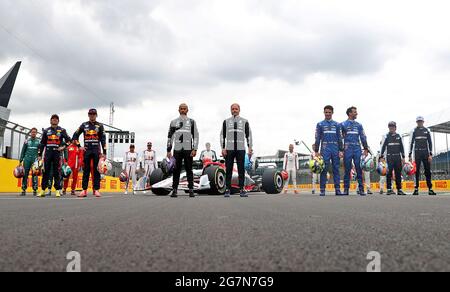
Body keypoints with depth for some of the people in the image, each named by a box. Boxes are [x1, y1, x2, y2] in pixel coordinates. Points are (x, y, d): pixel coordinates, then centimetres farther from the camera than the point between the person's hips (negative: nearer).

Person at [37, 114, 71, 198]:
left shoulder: (62, 130, 9)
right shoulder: (46, 131, 15)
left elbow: (68, 140, 6)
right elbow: (42, 143, 15)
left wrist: (63, 147, -9)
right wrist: (39, 154, 10)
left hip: (57, 153, -2)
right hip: (48, 153, 2)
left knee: (57, 172, -3)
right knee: (46, 172, 1)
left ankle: (58, 190, -1)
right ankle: (43, 190, 3)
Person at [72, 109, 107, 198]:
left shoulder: (100, 126, 7)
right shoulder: (84, 125, 11)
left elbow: (103, 139, 3)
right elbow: (75, 135, 15)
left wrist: (104, 152, -4)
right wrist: (79, 146, 5)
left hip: (97, 151, -1)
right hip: (87, 150, 1)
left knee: (97, 170, -2)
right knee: (86, 170, 2)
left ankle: (96, 190, 0)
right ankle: (84, 190, 3)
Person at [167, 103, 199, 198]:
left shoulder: (192, 122, 8)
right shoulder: (173, 122, 11)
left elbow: (196, 136, 3)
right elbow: (170, 137, 12)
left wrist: (195, 149, -8)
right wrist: (168, 150, 5)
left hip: (188, 149, -1)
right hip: (177, 149, 1)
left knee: (189, 170, 0)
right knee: (176, 170, 1)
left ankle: (191, 190, 4)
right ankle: (175, 190, 4)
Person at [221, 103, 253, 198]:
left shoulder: (244, 122, 9)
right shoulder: (226, 122, 10)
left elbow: (249, 135, 7)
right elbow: (222, 136, 8)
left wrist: (250, 148, -3)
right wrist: (223, 148, -2)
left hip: (241, 149, 0)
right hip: (229, 149, 0)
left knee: (241, 170, -1)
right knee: (228, 170, 0)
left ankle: (242, 190, 2)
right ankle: (228, 190, 4)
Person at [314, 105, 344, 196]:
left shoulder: (336, 125, 14)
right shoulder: (320, 124, 8)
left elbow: (340, 138, 12)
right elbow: (317, 138, 6)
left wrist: (341, 150, 3)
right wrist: (316, 151, -2)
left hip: (335, 149, 2)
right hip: (325, 148, -2)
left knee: (336, 169, 1)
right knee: (324, 169, -5)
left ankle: (337, 189, 3)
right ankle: (322, 190, -3)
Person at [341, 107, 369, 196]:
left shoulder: (359, 125, 14)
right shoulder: (343, 124, 5)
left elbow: (363, 137, 14)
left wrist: (366, 149, 6)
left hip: (357, 149, 2)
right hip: (347, 149, -2)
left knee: (359, 169, -2)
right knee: (347, 170, 1)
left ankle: (361, 188, 1)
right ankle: (346, 189, 6)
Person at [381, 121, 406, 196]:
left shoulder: (399, 136, 12)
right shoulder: (386, 136, 4)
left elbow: (402, 147, 14)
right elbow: (383, 147, 3)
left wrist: (403, 157, 8)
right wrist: (382, 157, -3)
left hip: (398, 157, 3)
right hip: (389, 157, -3)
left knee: (398, 173, 4)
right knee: (389, 173, -8)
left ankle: (399, 189, 7)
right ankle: (389, 189, -6)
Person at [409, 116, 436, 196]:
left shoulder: (427, 131, 8)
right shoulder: (414, 131, 6)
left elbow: (430, 143, 6)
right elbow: (411, 143, 6)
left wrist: (430, 154, -3)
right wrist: (410, 155, -1)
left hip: (425, 153, 1)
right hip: (417, 153, -1)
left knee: (428, 171, 0)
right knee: (416, 171, -3)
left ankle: (430, 189, 3)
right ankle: (416, 189, -2)